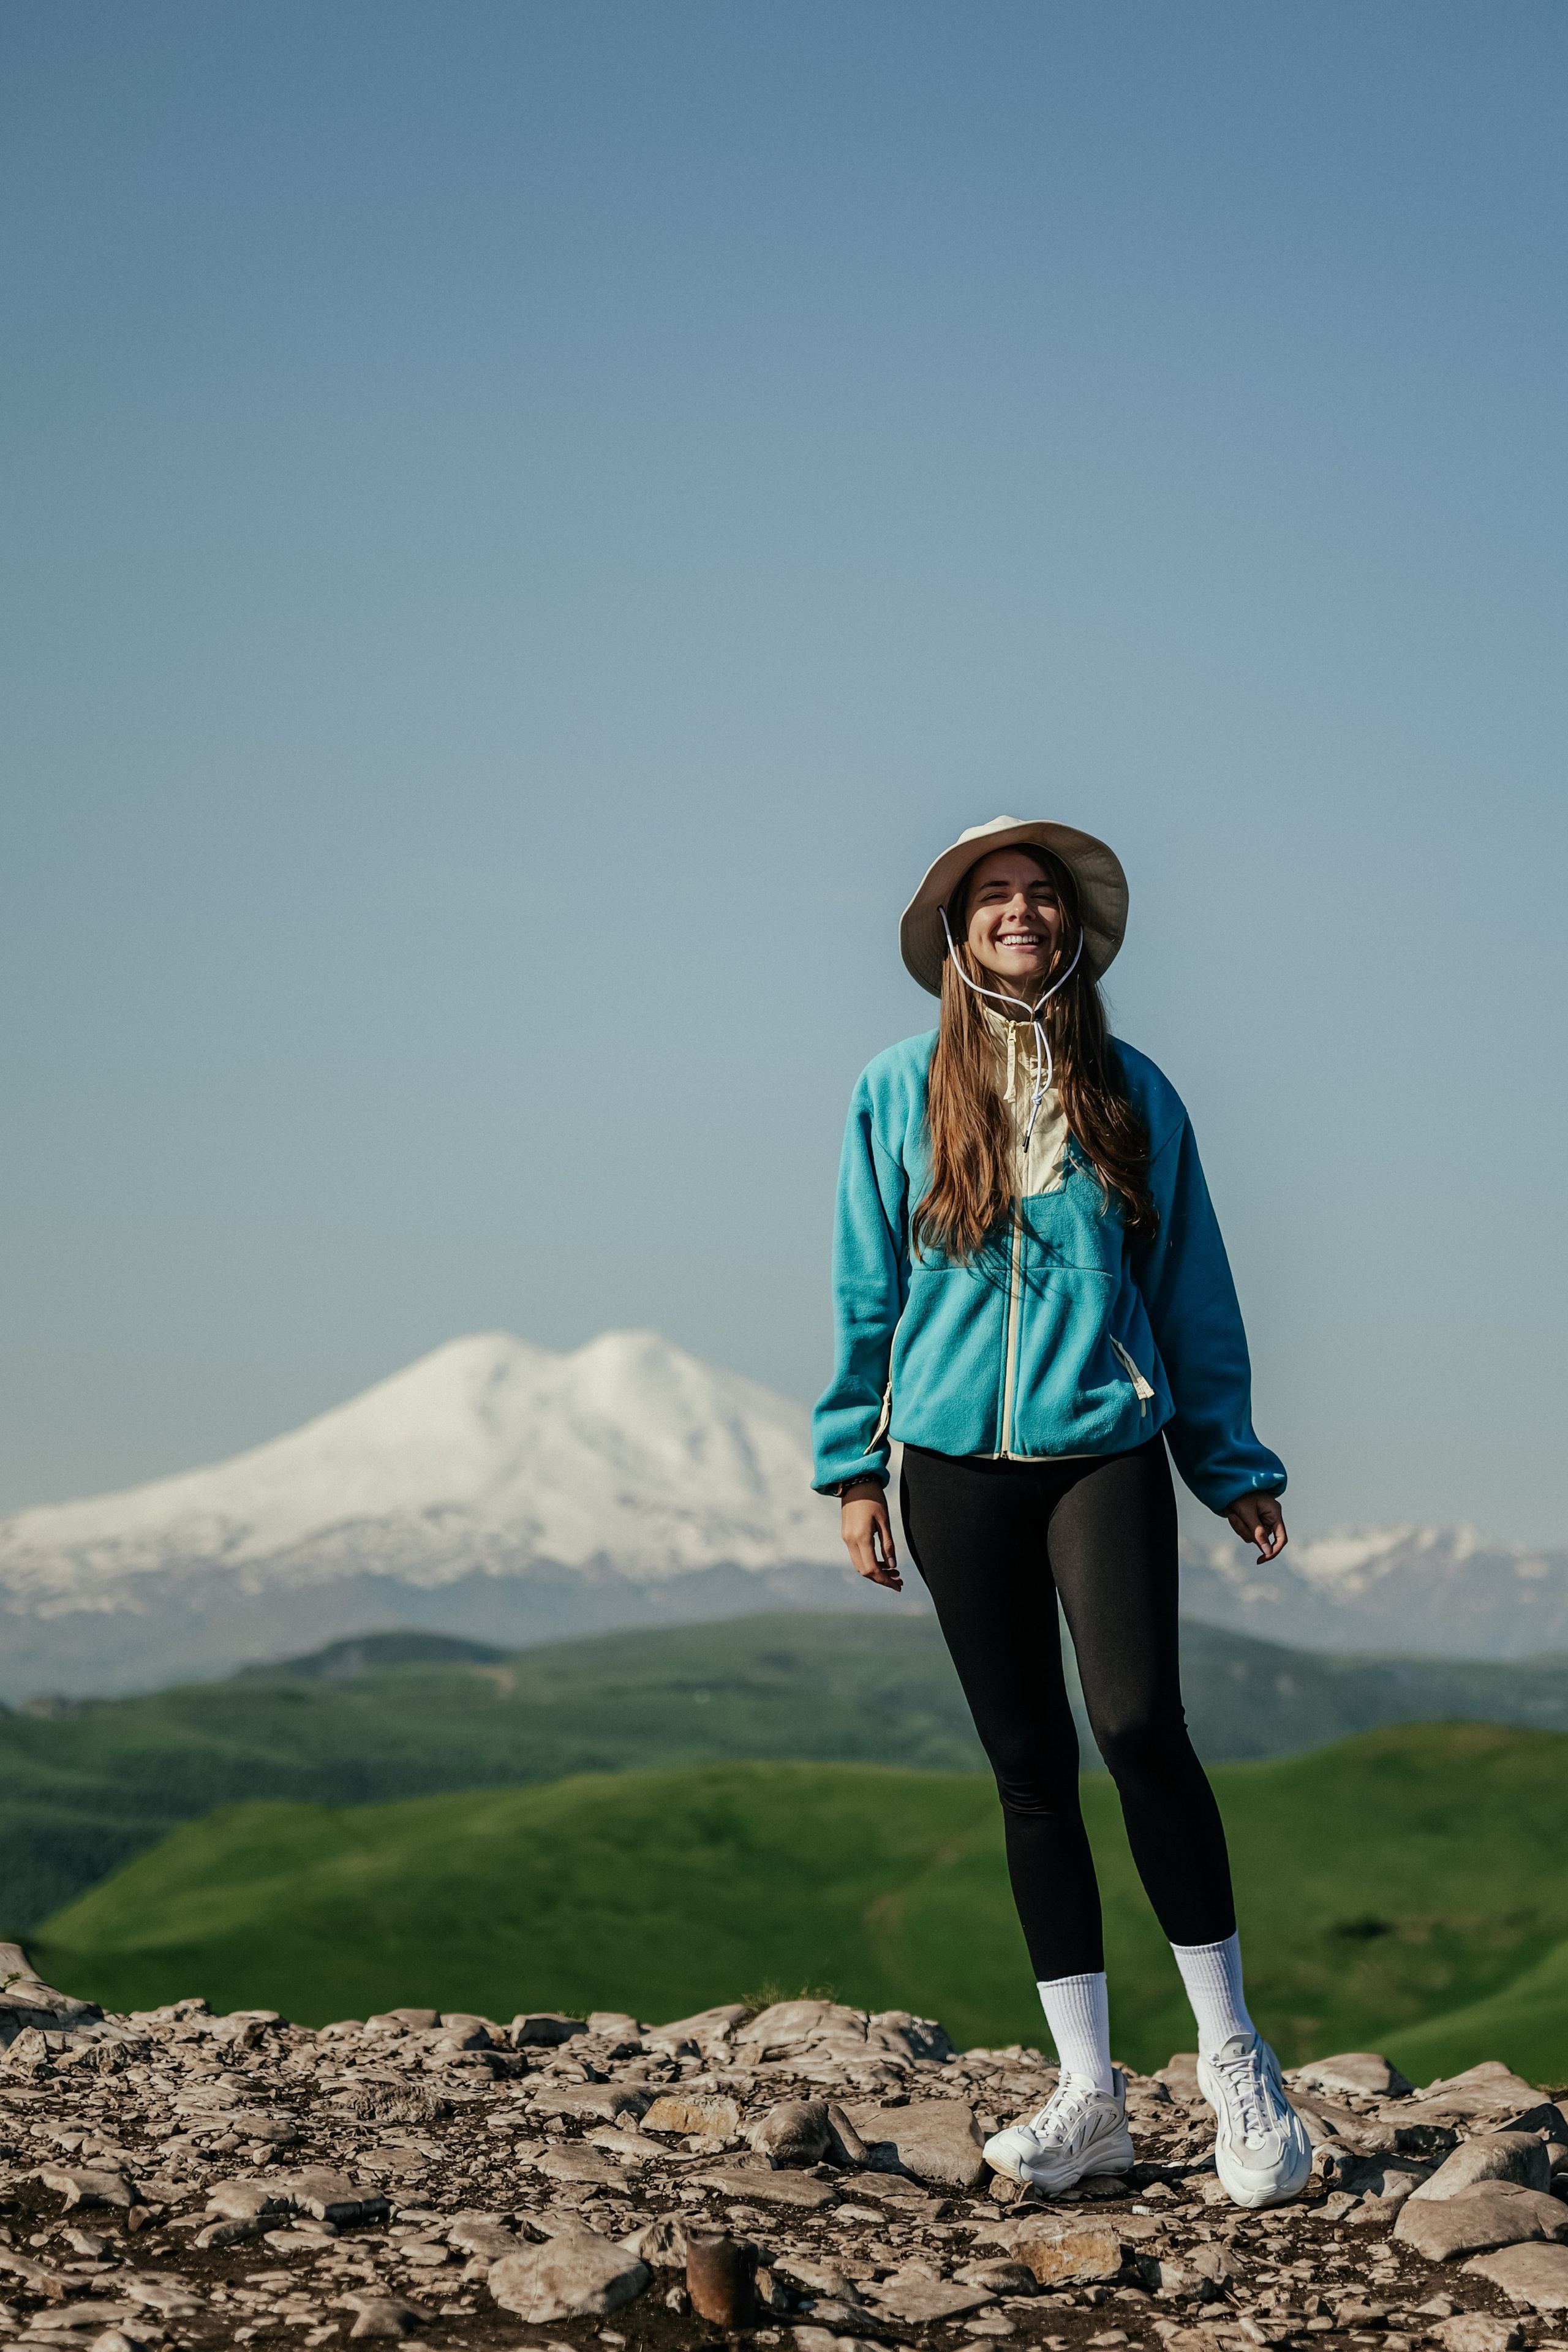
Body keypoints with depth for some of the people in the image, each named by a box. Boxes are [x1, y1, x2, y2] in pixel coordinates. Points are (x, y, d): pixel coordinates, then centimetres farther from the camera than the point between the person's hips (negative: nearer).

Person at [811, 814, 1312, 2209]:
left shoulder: (1132, 1095, 7)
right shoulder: (899, 1095, 7)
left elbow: (1192, 1291, 12)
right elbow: (866, 1292, 11)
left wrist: (1236, 1466, 10)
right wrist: (853, 1466, 6)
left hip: (1108, 1446, -1)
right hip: (957, 1463, 1)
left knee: (1142, 1726, -17)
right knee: (1030, 1765, 3)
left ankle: (1234, 2054, -4)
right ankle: (1089, 2094, 10)